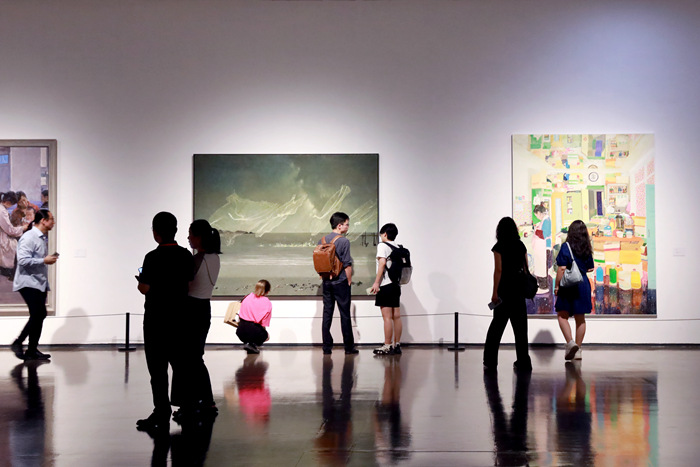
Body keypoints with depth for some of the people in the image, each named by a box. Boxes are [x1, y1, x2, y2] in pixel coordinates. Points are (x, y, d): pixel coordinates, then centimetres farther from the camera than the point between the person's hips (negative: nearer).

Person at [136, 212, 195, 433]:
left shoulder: (154, 257, -16)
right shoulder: (186, 256, 3)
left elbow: (145, 288, -15)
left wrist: (139, 281, 6)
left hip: (156, 319, -6)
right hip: (180, 317, 6)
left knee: (157, 368, 0)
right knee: (180, 364, 17)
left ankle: (161, 416, 1)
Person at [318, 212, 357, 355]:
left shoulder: (322, 240, 6)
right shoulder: (344, 241, -13)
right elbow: (347, 264, -13)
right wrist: (349, 281, -3)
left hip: (326, 282, 5)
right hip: (340, 282, -5)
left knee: (327, 314, 7)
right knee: (345, 315, 2)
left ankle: (327, 348, 7)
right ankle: (349, 347, 7)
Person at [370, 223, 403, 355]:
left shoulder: (382, 245, -7)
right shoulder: (398, 247, 14)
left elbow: (382, 262, -18)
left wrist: (376, 282, -19)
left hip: (386, 285, -8)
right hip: (396, 284, 8)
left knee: (387, 317, -7)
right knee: (396, 316, 9)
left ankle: (387, 346, -6)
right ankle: (397, 345, 13)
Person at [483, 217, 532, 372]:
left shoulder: (499, 247, -7)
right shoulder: (521, 246, 8)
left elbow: (498, 270, -13)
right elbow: (526, 268, 9)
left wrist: (495, 292, -12)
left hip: (504, 290, -4)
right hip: (519, 289, 4)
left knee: (497, 325, 1)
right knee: (520, 326, 7)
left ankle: (490, 362, 2)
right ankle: (523, 362, 7)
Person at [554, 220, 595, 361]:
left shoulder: (566, 247, -9)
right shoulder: (587, 249, 4)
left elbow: (561, 269, -12)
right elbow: (590, 269, 11)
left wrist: (556, 286, -5)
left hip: (568, 285, -5)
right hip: (583, 285, 5)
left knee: (562, 316, 4)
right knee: (580, 318, 10)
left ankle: (570, 342, -16)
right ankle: (578, 349, 14)